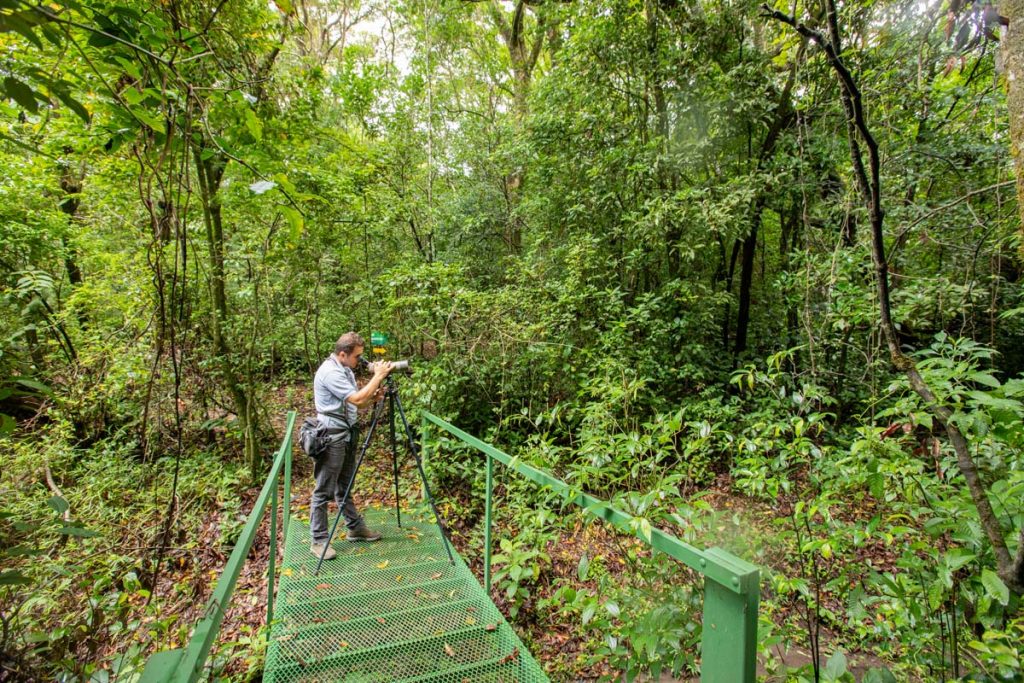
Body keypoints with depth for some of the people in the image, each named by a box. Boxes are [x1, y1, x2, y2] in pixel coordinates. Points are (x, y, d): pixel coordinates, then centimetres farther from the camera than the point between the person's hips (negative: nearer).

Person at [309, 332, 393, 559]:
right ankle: (318, 540, 10)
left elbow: (357, 402, 14)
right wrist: (378, 376, -17)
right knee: (323, 490, 0)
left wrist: (374, 394, -3)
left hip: (346, 434, 10)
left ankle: (355, 527, 29)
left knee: (344, 486, 19)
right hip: (331, 437, -10)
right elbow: (357, 399, -24)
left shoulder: (345, 369, 11)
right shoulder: (330, 372, -19)